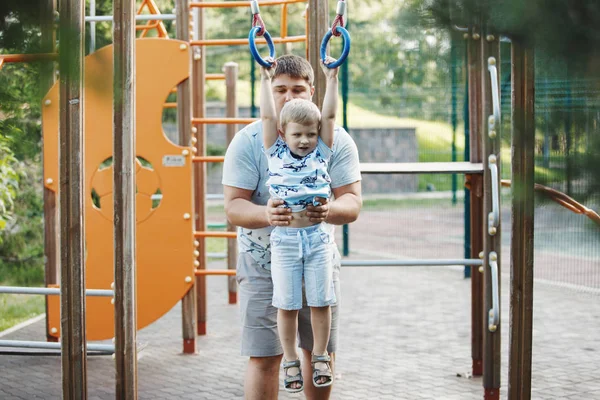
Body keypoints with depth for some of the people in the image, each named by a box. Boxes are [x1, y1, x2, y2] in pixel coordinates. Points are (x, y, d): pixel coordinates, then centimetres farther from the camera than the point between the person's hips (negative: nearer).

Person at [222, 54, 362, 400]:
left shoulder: (336, 140, -3)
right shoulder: (249, 141, -8)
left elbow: (352, 203, -9)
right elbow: (234, 207, -13)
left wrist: (330, 209, -33)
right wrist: (266, 214, -35)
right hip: (264, 263, -2)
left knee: (322, 351, 12)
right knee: (264, 357, -4)